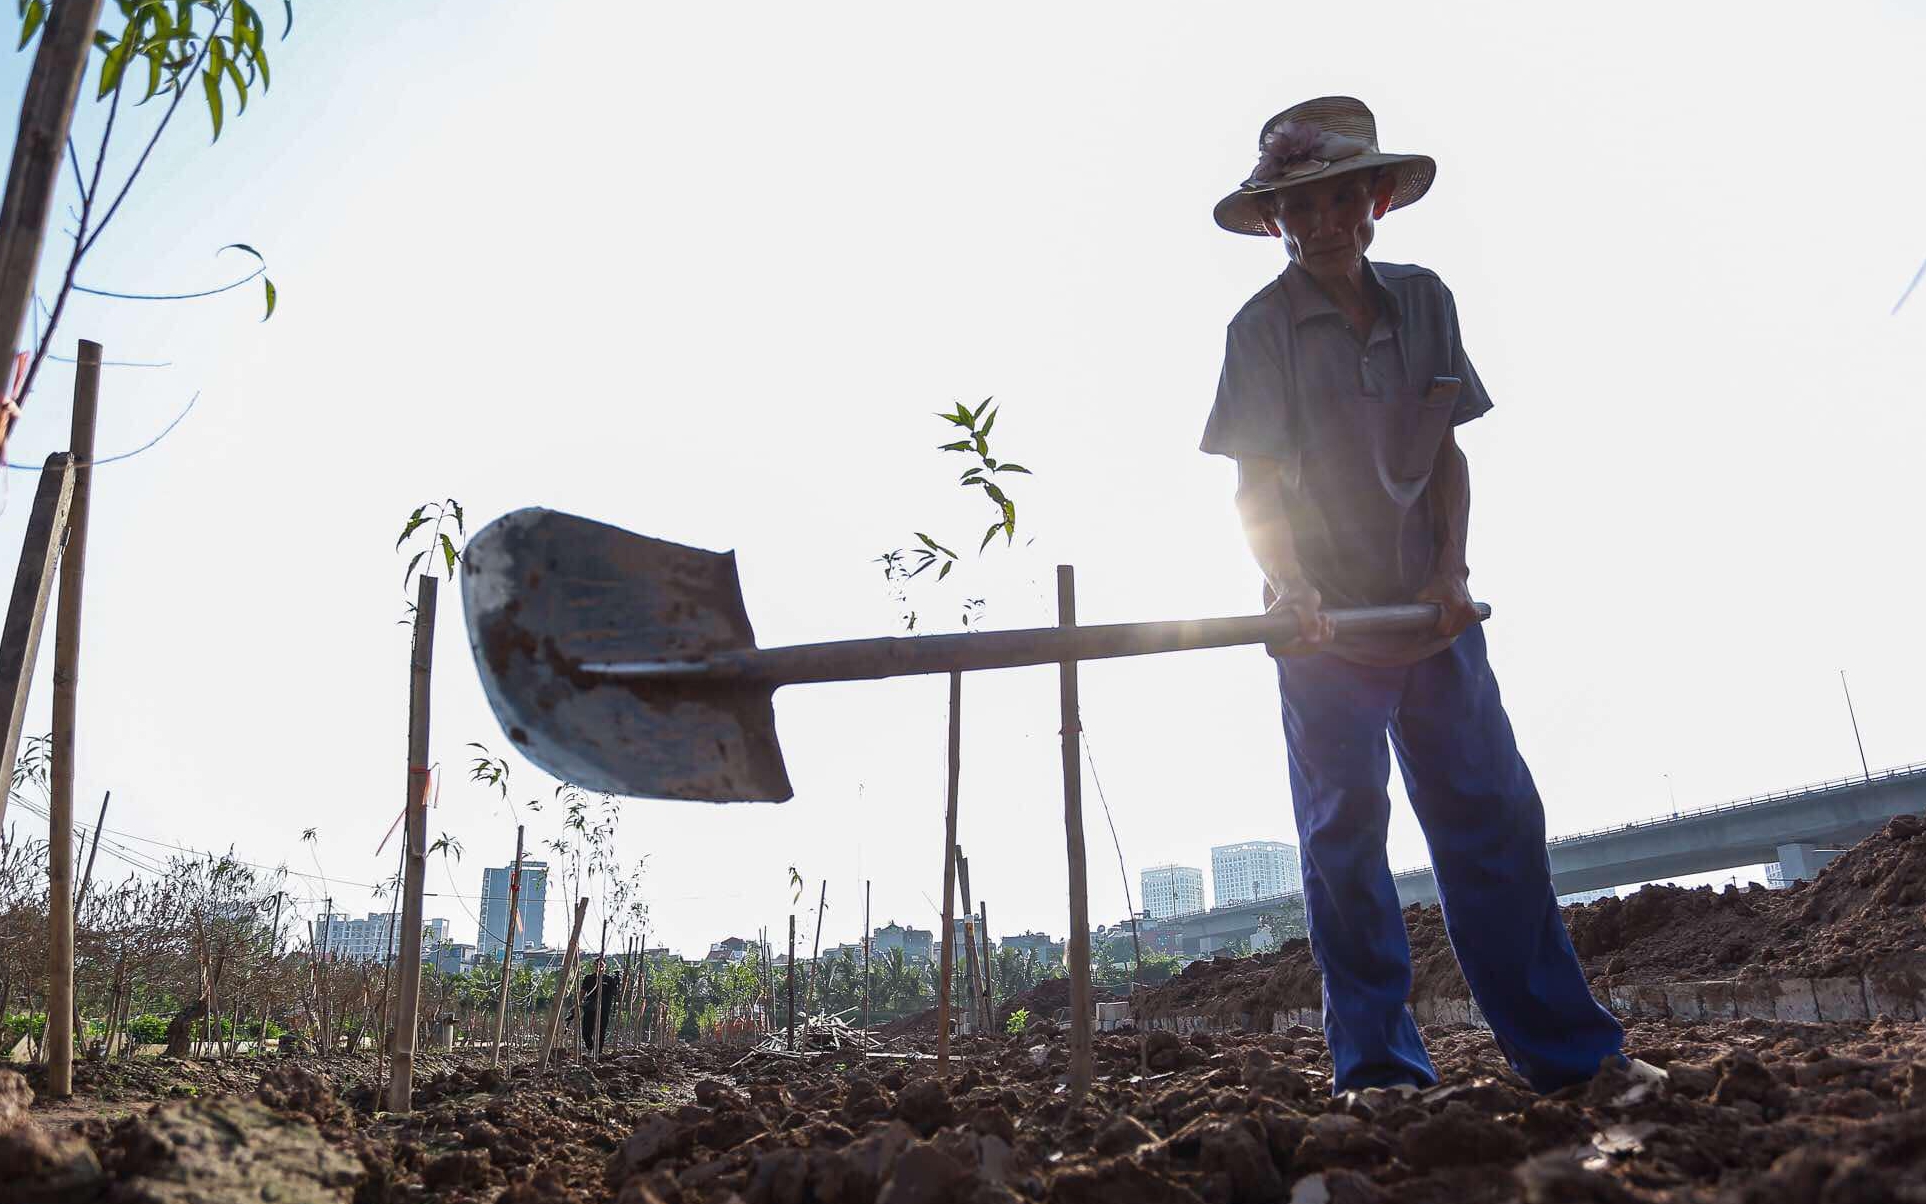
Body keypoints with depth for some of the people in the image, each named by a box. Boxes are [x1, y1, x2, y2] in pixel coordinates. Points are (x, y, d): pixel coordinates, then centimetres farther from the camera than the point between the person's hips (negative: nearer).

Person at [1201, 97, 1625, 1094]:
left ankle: (1567, 1046, 13)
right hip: (1325, 618, -3)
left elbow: (1448, 452, 8)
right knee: (1344, 834, 0)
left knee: (1494, 813, 3)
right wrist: (1289, 586, -28)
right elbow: (1253, 485, -11)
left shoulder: (1423, 301, 7)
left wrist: (1452, 570, -5)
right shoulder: (1262, 326, -4)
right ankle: (1377, 1065, 7)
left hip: (1431, 608, 4)